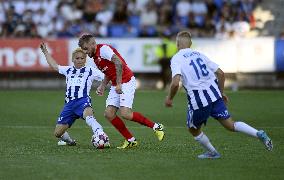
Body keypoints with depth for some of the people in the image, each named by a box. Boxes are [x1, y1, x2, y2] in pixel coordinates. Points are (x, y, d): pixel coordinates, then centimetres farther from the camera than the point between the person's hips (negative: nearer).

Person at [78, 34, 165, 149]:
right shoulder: (95, 57, 17)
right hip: (116, 86, 10)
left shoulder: (103, 49, -13)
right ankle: (130, 140, 3)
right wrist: (102, 86, 12)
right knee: (109, 114, -3)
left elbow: (119, 63, -23)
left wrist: (119, 84, -24)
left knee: (125, 113, -21)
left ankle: (156, 127, -6)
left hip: (126, 82, -10)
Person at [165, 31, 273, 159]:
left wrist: (169, 98, -2)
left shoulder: (176, 59, -2)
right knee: (230, 125, 6)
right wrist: (221, 92, 26)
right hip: (214, 93, 5)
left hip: (198, 100, -5)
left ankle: (212, 152, 28)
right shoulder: (199, 55, 15)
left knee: (193, 129, 20)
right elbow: (220, 73, 13)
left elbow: (175, 82, -18)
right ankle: (259, 134, -11)